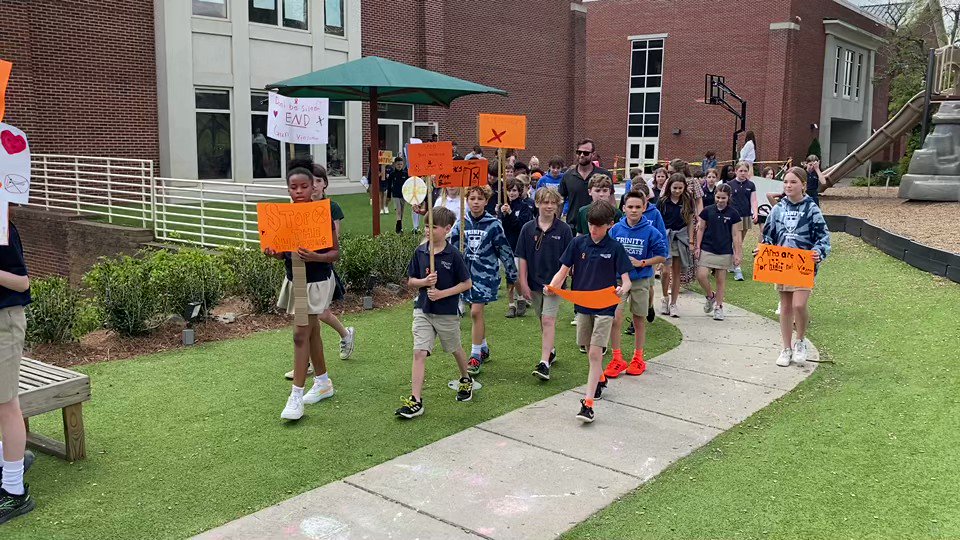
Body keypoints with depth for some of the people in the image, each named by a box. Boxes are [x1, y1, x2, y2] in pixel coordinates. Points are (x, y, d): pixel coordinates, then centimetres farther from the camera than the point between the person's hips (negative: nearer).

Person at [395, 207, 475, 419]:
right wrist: (425, 281, -16)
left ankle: (466, 379, 47)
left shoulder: (453, 255, -12)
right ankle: (416, 400, -7)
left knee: (455, 349, 18)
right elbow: (410, 281, 6)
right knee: (419, 353, -8)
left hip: (447, 312, -2)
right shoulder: (419, 252, -1)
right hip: (423, 310, 2)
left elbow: (467, 283, -8)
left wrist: (442, 293, -17)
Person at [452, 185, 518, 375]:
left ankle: (475, 356, -3)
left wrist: (512, 275, 3)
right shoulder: (461, 223, 2)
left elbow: (505, 250, -2)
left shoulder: (493, 224, -7)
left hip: (486, 273, -4)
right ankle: (484, 348, 31)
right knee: (477, 312, 13)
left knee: (476, 311, -11)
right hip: (467, 272, 4)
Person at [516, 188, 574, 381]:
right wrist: (523, 283, -2)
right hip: (534, 282, 3)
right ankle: (550, 350, 38)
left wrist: (561, 279, -7)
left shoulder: (564, 229, -6)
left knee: (548, 320, -11)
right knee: (543, 320, 17)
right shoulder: (528, 228, -1)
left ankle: (544, 362, -13)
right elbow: (522, 257, 1)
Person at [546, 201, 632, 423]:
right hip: (582, 304, 4)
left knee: (595, 353, -9)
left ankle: (588, 402, -9)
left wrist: (623, 288, -32)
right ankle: (599, 379, 45)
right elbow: (563, 271, 2)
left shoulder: (615, 248, -7)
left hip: (605, 306, -4)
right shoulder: (578, 243, 0)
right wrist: (551, 286, -18)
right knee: (590, 350, 17)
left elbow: (626, 279, -8)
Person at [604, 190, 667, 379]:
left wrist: (641, 263, -14)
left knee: (639, 320, 12)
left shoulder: (650, 231, -8)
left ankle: (638, 358, 28)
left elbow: (662, 255, -3)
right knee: (615, 319, -11)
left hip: (641, 280, -1)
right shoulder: (616, 229, -3)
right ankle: (617, 359, 3)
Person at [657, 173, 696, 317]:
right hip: (665, 237, -2)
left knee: (677, 273, 6)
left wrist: (690, 240, 4)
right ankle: (665, 298, 10)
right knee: (666, 271, -13)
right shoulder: (663, 202, -3)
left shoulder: (687, 202, 4)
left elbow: (690, 222, 8)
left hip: (681, 238, 2)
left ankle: (673, 304, 14)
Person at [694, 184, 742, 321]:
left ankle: (718, 307, 17)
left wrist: (737, 253, -1)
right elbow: (701, 229, 7)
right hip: (707, 250, 1)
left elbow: (736, 235, 1)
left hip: (725, 251, 0)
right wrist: (697, 247, 1)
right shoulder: (708, 211, 0)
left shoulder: (733, 214, -1)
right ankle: (711, 296, 16)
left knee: (721, 279, 5)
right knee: (701, 275, -12)